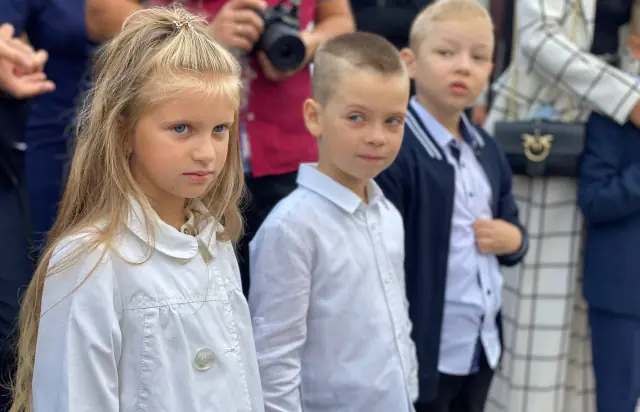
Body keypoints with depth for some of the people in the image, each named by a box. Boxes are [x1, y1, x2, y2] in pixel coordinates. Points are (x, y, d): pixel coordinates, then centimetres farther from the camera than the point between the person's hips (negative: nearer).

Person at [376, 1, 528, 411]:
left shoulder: (487, 150, 10)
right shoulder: (394, 150, -17)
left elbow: (511, 225, 21)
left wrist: (513, 239, -3)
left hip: (482, 347, 8)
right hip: (424, 353, -8)